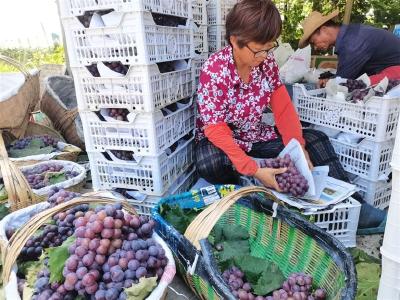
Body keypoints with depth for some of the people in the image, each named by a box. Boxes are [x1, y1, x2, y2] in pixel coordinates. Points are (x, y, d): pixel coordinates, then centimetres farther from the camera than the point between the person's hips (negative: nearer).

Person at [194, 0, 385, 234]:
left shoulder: (267, 62, -7)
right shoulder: (214, 69, -23)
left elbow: (283, 109, -4)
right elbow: (215, 127, -27)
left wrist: (299, 150, -18)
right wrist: (253, 170, -35)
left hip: (256, 136, 5)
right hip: (221, 140, -4)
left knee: (316, 140, -6)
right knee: (209, 163, -39)